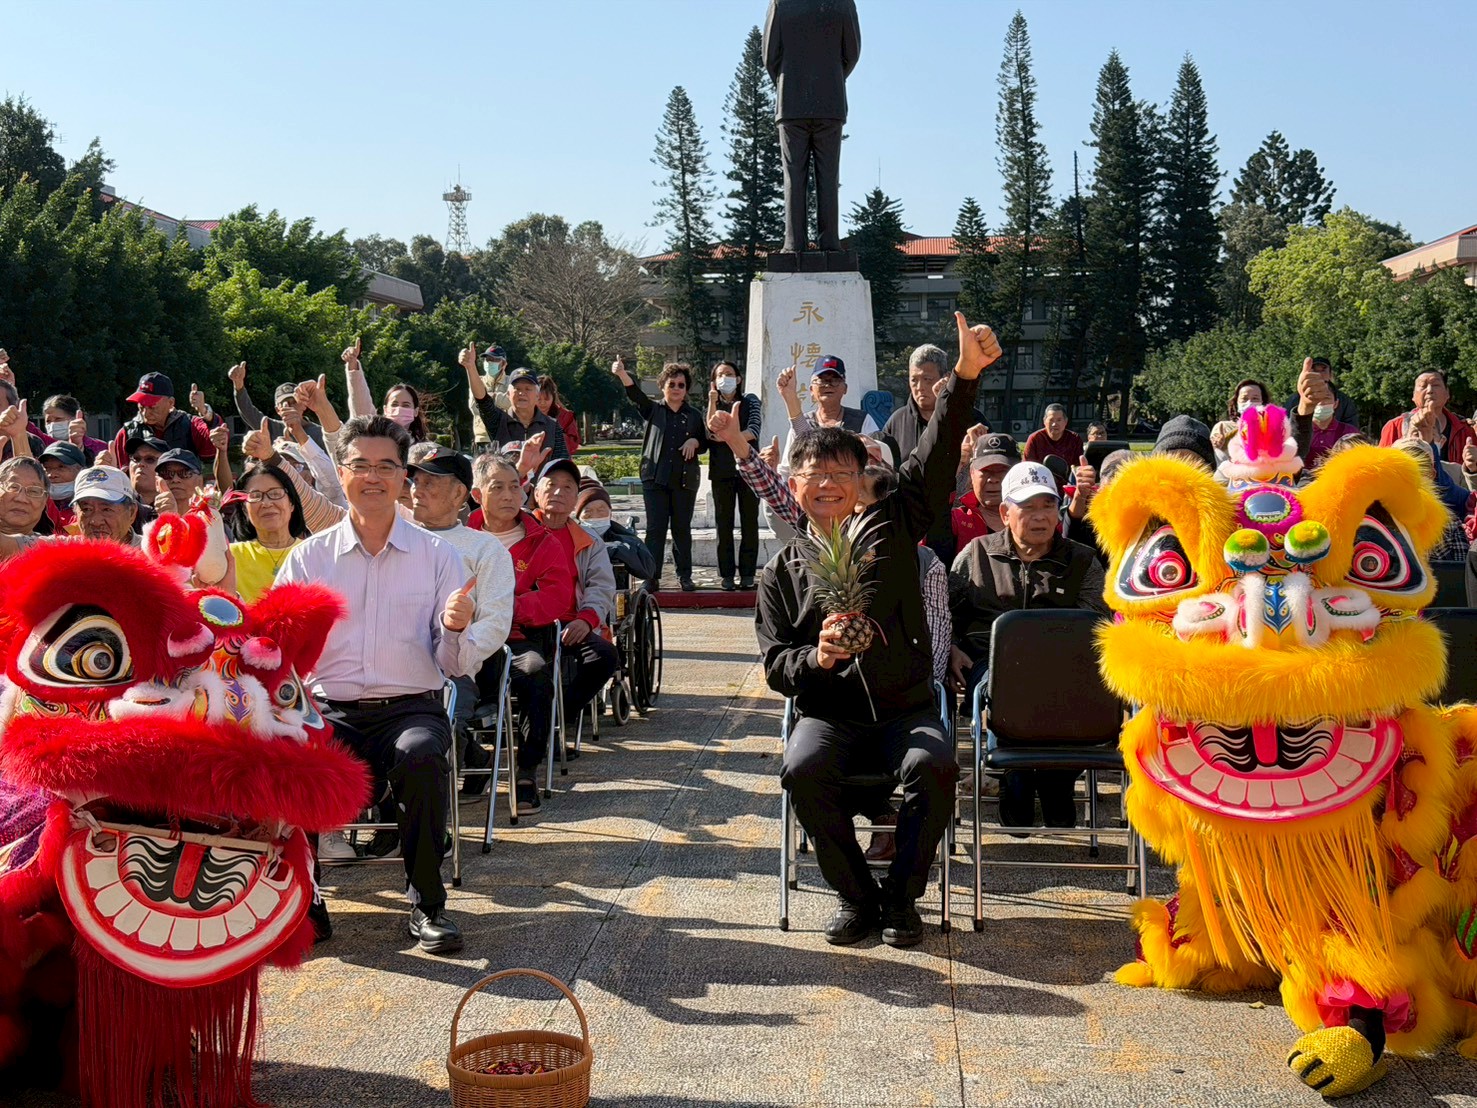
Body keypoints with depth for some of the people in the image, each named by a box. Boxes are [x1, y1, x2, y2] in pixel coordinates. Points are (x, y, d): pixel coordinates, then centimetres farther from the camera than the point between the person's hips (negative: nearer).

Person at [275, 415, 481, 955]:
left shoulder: (438, 555, 6)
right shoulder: (309, 556, 9)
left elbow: (456, 666, 2)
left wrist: (455, 630, -20)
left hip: (411, 707, -1)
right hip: (330, 710, 1)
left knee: (420, 755, -35)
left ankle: (427, 903, -17)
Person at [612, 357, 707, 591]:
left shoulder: (694, 415, 11)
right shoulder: (653, 410, 6)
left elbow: (704, 444, 18)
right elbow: (635, 393, -11)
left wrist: (695, 442, -6)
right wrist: (622, 374, -30)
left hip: (685, 480, 1)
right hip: (655, 477, -1)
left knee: (682, 528, 6)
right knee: (655, 528, -4)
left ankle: (685, 576, 14)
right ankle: (651, 576, -2)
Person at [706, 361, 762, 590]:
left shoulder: (750, 401, 8)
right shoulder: (714, 405, 12)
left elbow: (753, 431, -6)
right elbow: (711, 434, -6)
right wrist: (712, 402, -11)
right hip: (721, 470, 1)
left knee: (749, 522, -2)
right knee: (724, 524, 0)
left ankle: (747, 573, 1)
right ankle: (726, 575, 3)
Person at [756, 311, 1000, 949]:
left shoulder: (891, 529, 8)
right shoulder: (783, 572, 10)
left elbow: (934, 459, -5)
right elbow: (775, 663, 6)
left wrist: (965, 377, -18)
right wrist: (815, 657, -19)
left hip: (905, 708, 0)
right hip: (829, 714, 1)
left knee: (935, 765, -31)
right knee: (803, 770, -30)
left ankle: (901, 895, -9)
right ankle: (856, 895, -8)